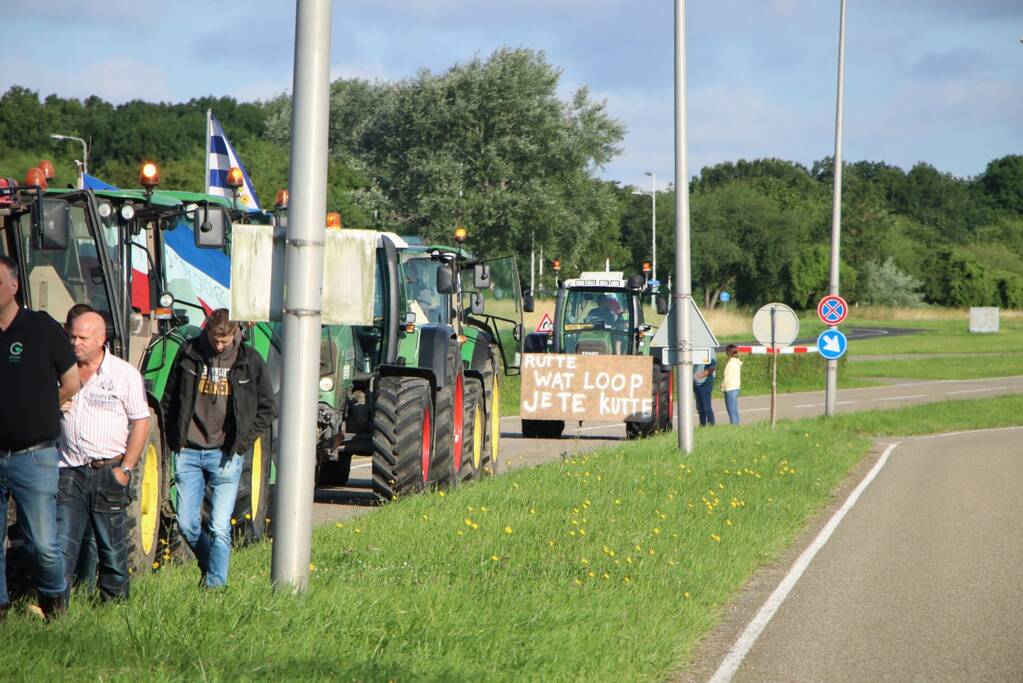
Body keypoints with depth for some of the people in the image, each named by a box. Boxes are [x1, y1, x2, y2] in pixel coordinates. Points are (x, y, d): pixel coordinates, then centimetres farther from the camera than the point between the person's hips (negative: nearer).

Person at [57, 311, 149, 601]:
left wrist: (126, 468, -7)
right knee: (61, 545, -4)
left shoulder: (124, 374, -1)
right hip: (69, 471, 3)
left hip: (108, 470, -3)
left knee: (112, 545, 3)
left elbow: (140, 423, -2)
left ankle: (116, 602, 14)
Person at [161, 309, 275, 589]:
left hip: (225, 456, -2)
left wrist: (241, 443, -1)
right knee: (186, 524, 4)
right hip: (188, 453, 2)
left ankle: (215, 585, -2)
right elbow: (169, 400, 13)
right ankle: (210, 566, 28)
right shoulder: (189, 353, 2)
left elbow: (266, 409, 9)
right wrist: (175, 440, 4)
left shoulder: (249, 361, 0)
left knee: (220, 528, -7)